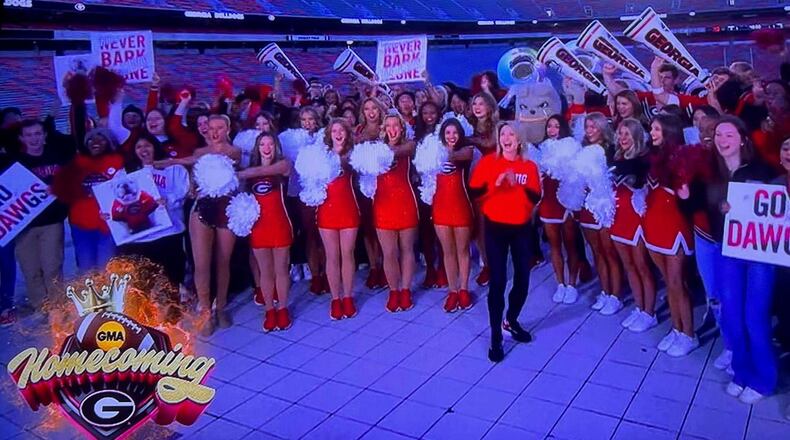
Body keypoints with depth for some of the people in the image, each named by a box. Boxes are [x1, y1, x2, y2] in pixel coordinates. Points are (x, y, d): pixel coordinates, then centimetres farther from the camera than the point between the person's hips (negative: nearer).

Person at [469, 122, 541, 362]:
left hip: (522, 228, 3)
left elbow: (536, 198, -3)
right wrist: (496, 183, -21)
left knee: (523, 279, 9)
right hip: (496, 228, -3)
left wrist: (520, 185, -19)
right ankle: (496, 337, 2)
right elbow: (474, 191, -7)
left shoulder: (529, 166, 3)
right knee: (498, 281, -6)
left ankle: (511, 321, 34)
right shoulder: (488, 162, -3)